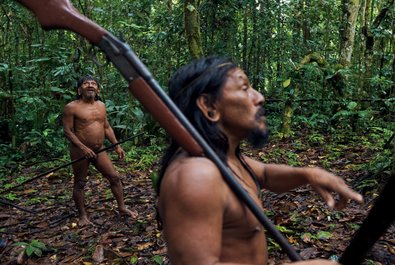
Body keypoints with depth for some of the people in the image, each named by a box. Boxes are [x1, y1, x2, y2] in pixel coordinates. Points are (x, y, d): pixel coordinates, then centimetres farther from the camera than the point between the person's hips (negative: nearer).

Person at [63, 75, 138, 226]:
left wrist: (117, 146, 8)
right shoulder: (72, 108, -9)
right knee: (80, 184, 7)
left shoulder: (101, 106, 9)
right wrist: (83, 147, -22)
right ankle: (82, 215, 22)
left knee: (114, 177, 4)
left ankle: (122, 208, 18)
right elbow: (68, 131, -12)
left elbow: (107, 128, 15)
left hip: (99, 151, 5)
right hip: (80, 151, -5)